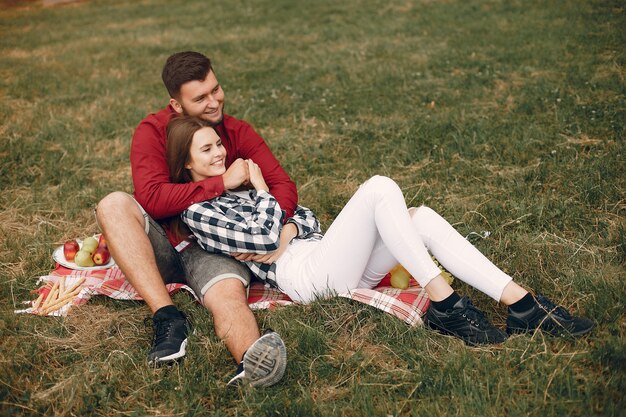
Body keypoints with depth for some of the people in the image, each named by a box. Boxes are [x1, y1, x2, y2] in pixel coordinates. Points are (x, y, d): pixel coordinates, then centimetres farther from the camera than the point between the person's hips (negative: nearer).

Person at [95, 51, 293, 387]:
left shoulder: (238, 132, 7)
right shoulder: (153, 130, -2)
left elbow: (283, 184, 1)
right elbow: (151, 198, -17)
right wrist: (222, 183, -18)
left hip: (217, 249, 0)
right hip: (163, 246, 1)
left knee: (229, 293, -34)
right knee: (114, 204, -28)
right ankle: (168, 318, -37)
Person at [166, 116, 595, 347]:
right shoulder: (196, 209, 2)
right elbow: (261, 239, -12)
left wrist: (287, 233, -1)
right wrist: (262, 191, 3)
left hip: (322, 256, 8)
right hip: (304, 276, -8)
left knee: (422, 217, -13)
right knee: (381, 188, -24)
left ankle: (523, 304, -20)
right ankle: (444, 304, -25)